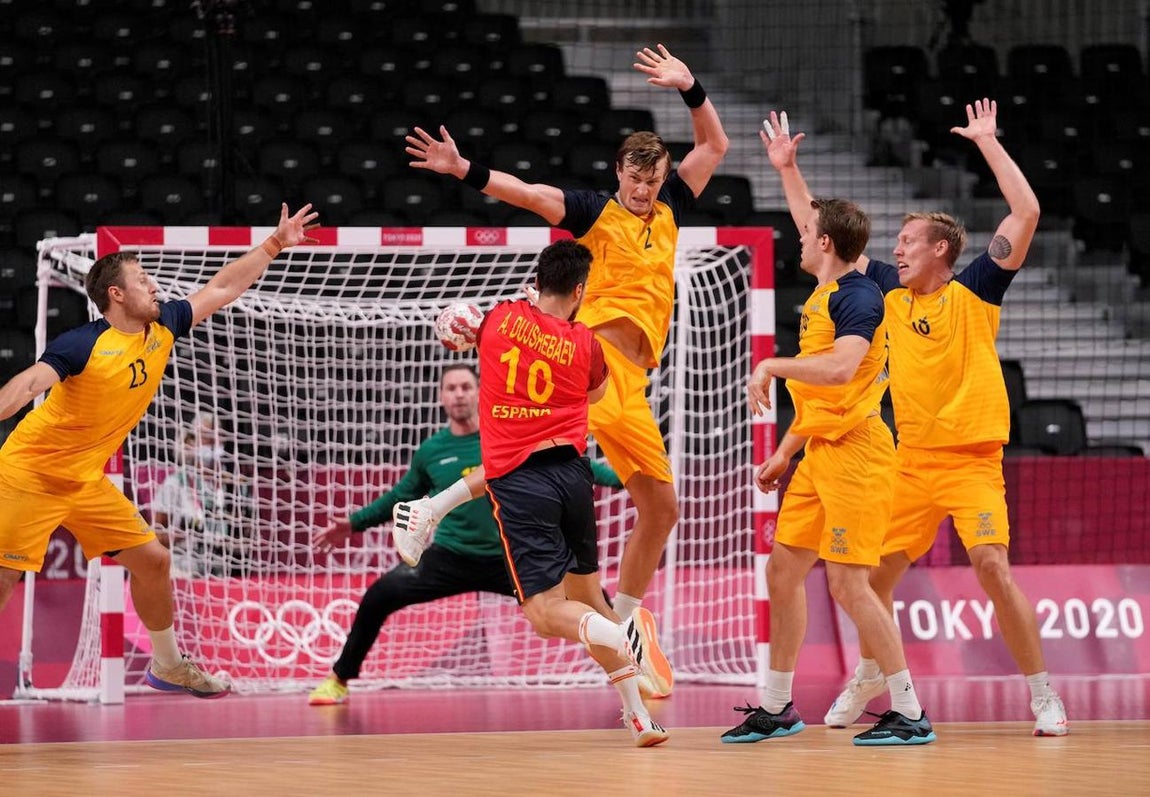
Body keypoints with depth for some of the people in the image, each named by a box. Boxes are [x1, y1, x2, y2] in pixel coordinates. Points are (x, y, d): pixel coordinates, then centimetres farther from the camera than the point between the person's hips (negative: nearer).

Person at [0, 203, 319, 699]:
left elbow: (222, 288, 13)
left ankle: (167, 666, 25)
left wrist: (274, 245, 13)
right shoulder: (85, 345, -21)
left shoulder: (162, 330, 2)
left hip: (87, 481, 8)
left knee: (152, 560, 8)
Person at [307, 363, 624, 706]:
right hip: (451, 558, 1)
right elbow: (401, 497, 17)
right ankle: (338, 681, 1)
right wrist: (355, 523, 17)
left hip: (509, 558, -1)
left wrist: (620, 477, -8)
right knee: (380, 596, -18)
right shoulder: (430, 451, 0)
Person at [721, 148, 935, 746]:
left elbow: (841, 369, -31)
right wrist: (786, 452, 28)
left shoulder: (858, 297, -14)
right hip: (820, 452, 10)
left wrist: (772, 366, -24)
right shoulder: (821, 296, 16)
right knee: (782, 570, 11)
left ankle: (910, 713, -6)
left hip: (855, 451, -10)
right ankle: (775, 707, 21)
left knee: (847, 583, -12)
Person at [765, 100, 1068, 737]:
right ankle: (868, 677, 33)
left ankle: (1043, 696, -9)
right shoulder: (890, 293, 10)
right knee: (873, 574, 9)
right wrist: (788, 171, 14)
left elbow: (1026, 213, -12)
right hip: (911, 462, 5)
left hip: (971, 460, -5)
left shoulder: (974, 291, -3)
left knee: (993, 570, -17)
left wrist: (987, 142, -12)